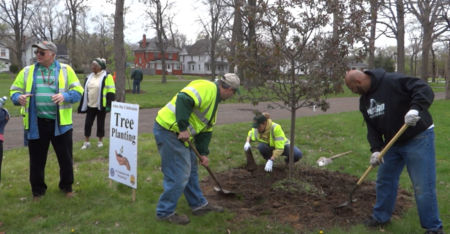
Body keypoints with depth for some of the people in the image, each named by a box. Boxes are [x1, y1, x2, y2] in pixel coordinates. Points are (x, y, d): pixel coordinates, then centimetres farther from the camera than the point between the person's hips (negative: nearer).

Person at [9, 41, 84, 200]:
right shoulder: (27, 71, 8)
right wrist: (18, 98, -13)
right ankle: (37, 190, 27)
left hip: (60, 123, -1)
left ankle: (66, 186, 28)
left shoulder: (65, 70, 3)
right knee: (37, 159, 10)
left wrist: (65, 96, -21)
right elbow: (14, 90, 10)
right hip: (36, 123, 2)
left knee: (65, 157, 8)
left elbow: (78, 91, -1)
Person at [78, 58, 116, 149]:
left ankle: (100, 141, 21)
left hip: (101, 106, -5)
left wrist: (108, 105, -16)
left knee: (100, 124, 6)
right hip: (90, 105, 5)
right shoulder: (89, 77, 12)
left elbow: (111, 91, -11)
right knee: (87, 123, 4)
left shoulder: (107, 76, -8)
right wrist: (82, 105, 16)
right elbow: (85, 91, 18)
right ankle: (86, 142, 16)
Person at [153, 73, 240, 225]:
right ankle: (165, 212, 12)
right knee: (178, 174, -4)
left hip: (179, 133, 11)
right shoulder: (207, 88, -13)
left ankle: (199, 204, 34)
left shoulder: (214, 98, 20)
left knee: (191, 167, 19)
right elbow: (183, 99, -30)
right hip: (168, 129, -11)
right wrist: (184, 128, -29)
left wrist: (203, 153, 17)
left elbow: (206, 129, 22)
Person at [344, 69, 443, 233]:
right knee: (384, 181, 15)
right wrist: (375, 149, -9)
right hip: (392, 143, 8)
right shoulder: (364, 101, 5)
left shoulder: (393, 81, -20)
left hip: (418, 138, -8)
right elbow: (372, 128, 4)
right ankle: (381, 217, 33)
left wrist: (415, 108, -42)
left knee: (423, 187, -5)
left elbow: (425, 90, -25)